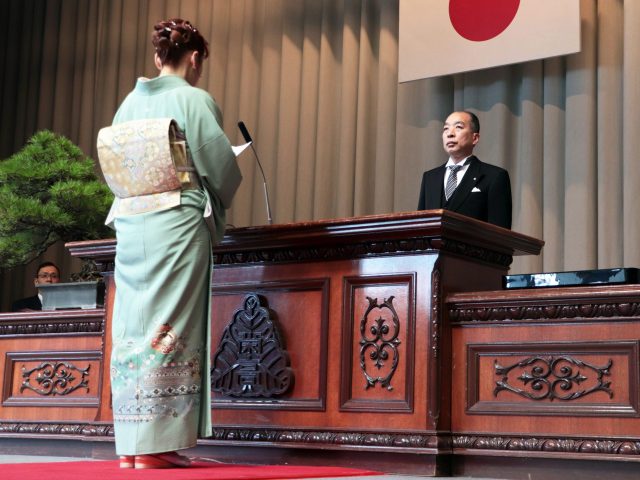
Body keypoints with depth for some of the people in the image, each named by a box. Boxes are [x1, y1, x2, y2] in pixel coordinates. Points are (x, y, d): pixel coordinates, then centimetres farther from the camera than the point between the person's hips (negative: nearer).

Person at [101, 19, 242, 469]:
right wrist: (222, 196, 15)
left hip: (131, 223, 6)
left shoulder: (130, 102, 12)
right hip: (179, 223, -5)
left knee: (133, 326, 6)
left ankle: (130, 445, 7)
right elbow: (221, 162, -5)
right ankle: (155, 444, -6)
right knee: (170, 328, -5)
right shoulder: (195, 100, -4)